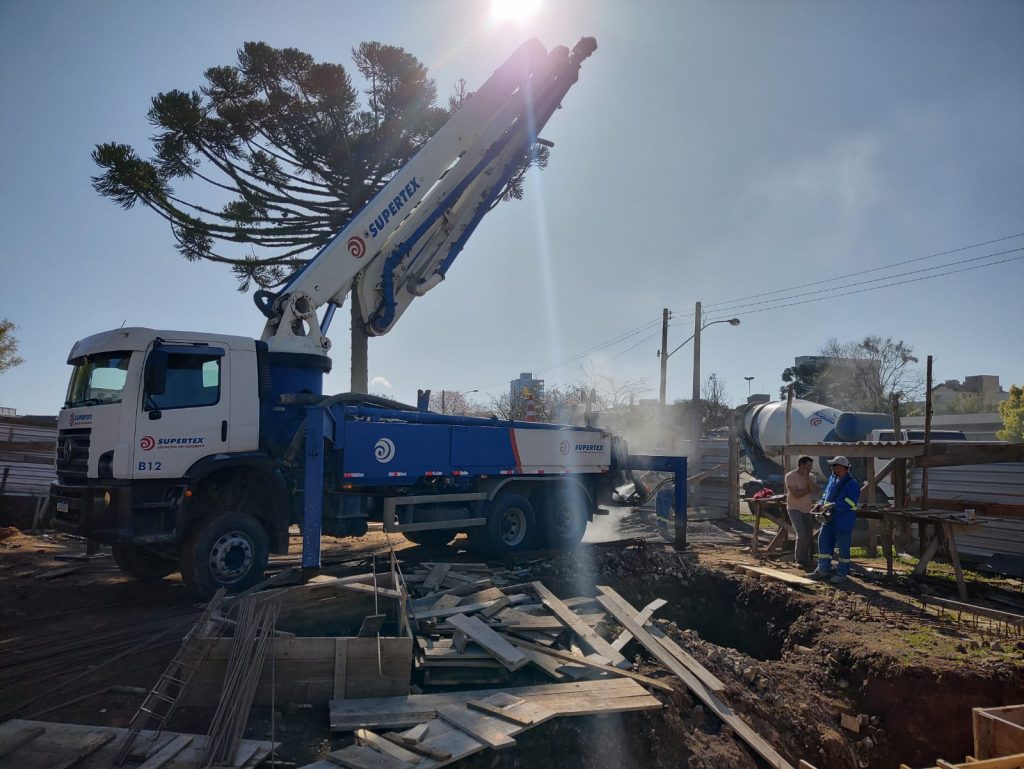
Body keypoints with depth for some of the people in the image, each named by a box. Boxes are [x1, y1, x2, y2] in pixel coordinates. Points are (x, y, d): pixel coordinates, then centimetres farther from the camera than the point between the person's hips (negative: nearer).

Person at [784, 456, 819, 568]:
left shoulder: (810, 477, 4)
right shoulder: (790, 476, -13)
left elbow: (815, 491, -12)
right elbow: (796, 494, -22)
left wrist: (807, 478, -16)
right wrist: (809, 489, -11)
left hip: (808, 509, 6)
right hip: (795, 509, -6)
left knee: (809, 536, 6)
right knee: (802, 535, -15)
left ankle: (805, 560, 20)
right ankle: (799, 560, 1)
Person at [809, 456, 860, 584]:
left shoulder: (852, 484, -15)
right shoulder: (832, 479, 9)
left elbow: (848, 504, -24)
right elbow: (826, 495, 19)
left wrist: (832, 506, -28)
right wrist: (820, 504, 1)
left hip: (844, 522, -8)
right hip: (829, 519, 8)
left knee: (843, 547, 4)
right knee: (823, 542, 10)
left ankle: (842, 574, 16)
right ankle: (823, 570, 21)